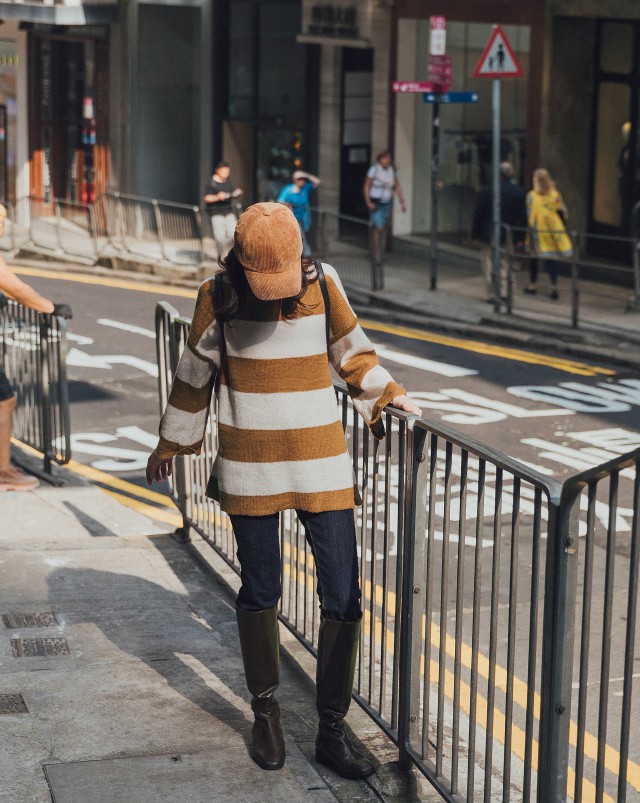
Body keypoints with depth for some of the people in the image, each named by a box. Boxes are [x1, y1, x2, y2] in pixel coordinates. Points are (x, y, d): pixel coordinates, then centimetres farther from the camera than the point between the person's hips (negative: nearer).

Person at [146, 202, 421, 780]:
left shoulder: (324, 284, -4)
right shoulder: (218, 298, -6)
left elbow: (352, 350, 12)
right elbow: (194, 375, 7)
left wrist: (388, 397, 3)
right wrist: (170, 444, 16)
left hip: (322, 464, 1)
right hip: (249, 470, -1)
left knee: (343, 598, -1)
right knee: (259, 595, 9)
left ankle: (332, 730, 11)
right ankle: (266, 712, 30)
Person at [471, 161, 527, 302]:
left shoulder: (486, 191, -10)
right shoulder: (519, 192, -3)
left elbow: (478, 215, -7)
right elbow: (523, 216, 0)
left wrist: (475, 234, 1)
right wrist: (521, 236, 6)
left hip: (488, 235, -2)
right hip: (509, 235, 3)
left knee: (488, 263, 7)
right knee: (504, 263, 15)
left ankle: (491, 293, 4)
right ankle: (504, 291, 7)